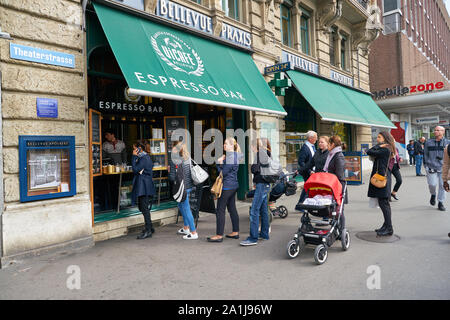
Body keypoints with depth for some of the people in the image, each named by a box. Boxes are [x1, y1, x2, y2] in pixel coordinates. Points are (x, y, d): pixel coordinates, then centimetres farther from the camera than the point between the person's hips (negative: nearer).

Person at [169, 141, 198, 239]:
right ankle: (186, 228, 35)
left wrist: (169, 171, 6)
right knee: (181, 206, 24)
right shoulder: (188, 158, 2)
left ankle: (194, 232, 6)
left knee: (186, 208, 0)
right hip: (189, 185, 8)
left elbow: (172, 177, -15)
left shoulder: (174, 161, -16)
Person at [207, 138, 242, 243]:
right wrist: (221, 161, 0)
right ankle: (235, 232, 21)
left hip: (227, 186, -10)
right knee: (232, 209, 14)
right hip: (234, 185, 10)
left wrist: (219, 163, -6)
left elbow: (223, 173, -18)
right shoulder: (235, 156, 13)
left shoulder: (230, 157, -17)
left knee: (220, 210, -4)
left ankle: (219, 235, 0)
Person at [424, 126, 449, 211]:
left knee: (442, 185, 2)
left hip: (443, 168, 1)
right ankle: (433, 195, 23)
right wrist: (426, 166, 3)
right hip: (431, 167, 0)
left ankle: (440, 203, 16)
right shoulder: (429, 142, 5)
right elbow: (425, 155, 10)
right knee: (432, 184, -10)